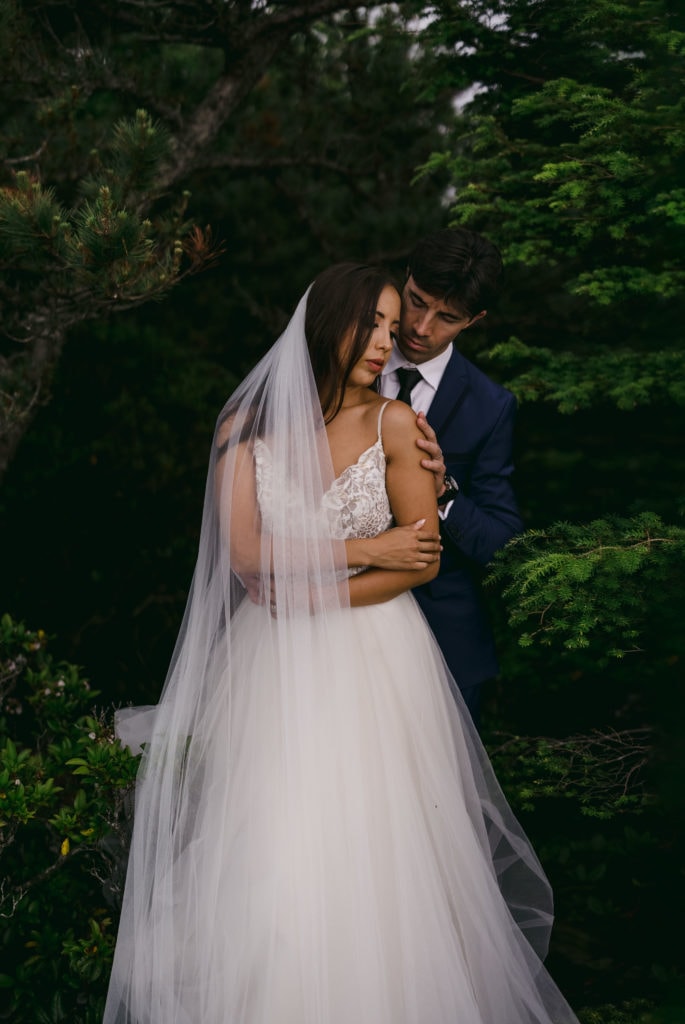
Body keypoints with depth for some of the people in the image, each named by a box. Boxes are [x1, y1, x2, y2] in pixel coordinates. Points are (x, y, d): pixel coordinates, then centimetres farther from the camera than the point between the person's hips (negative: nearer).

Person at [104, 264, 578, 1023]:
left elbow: (425, 561, -4)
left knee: (371, 858, 2)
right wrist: (366, 548, -10)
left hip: (372, 662, -1)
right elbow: (245, 553, -9)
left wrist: (316, 594, -12)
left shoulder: (394, 424, -3)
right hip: (272, 668, 1)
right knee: (269, 863, 2)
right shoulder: (244, 426, 0)